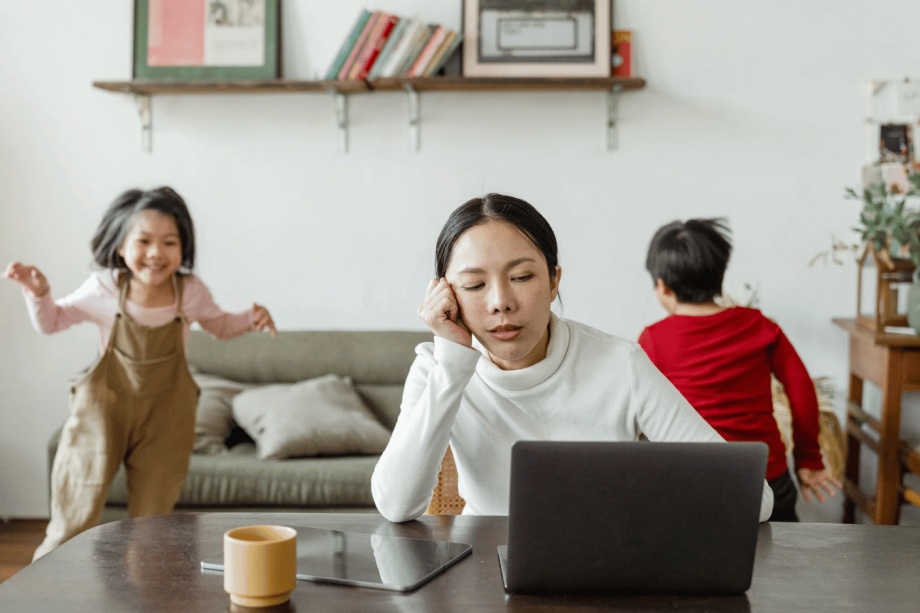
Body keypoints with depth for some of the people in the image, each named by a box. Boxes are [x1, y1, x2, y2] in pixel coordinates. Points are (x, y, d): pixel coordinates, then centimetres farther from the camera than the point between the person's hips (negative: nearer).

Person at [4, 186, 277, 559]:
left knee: (152, 518, 12)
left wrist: (250, 319, -8)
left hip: (165, 414, 1)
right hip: (104, 407, -1)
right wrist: (38, 293, -17)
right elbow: (51, 322, 3)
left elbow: (219, 326, 12)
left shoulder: (190, 292, -9)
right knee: (75, 517, 4)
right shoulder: (103, 289, -11)